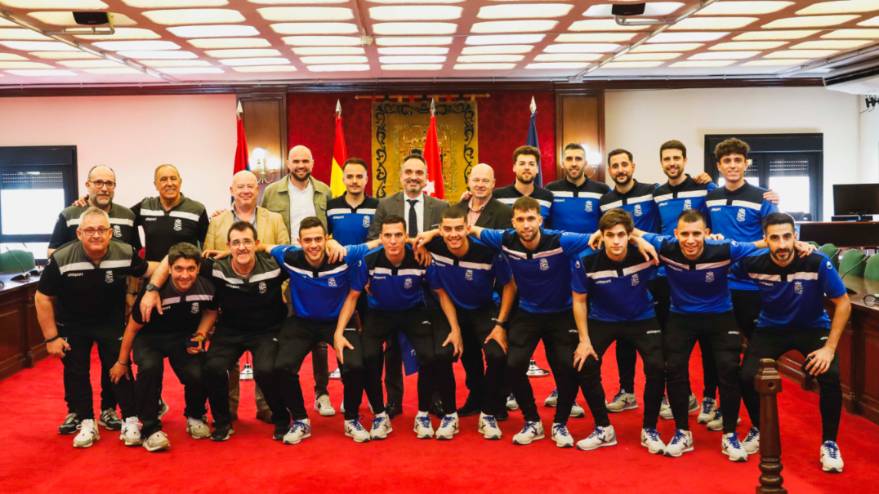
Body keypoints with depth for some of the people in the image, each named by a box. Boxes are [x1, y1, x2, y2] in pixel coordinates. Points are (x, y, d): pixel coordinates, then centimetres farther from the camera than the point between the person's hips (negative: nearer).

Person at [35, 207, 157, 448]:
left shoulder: (125, 254, -22)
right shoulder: (61, 259, -24)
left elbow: (147, 269, 1)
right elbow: (43, 298, -13)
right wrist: (51, 337, -12)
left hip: (112, 322, 0)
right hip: (72, 325, 0)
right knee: (75, 372, 4)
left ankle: (130, 421, 8)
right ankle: (87, 423, 17)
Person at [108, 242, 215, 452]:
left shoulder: (206, 288, -20)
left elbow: (211, 312, 7)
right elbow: (132, 327, -9)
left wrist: (199, 336, -10)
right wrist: (122, 362, 1)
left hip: (184, 337, 2)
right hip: (150, 337, -2)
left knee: (198, 375, -22)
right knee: (149, 368, -33)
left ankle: (195, 416, 13)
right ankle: (150, 428, -13)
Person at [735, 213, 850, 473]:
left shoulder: (817, 263, -26)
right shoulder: (754, 263, -21)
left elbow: (843, 304, -15)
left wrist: (830, 347, -21)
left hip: (812, 327, -1)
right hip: (771, 328, 2)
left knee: (830, 376, -27)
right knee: (747, 377, -17)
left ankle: (829, 442, -2)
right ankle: (758, 429, 16)